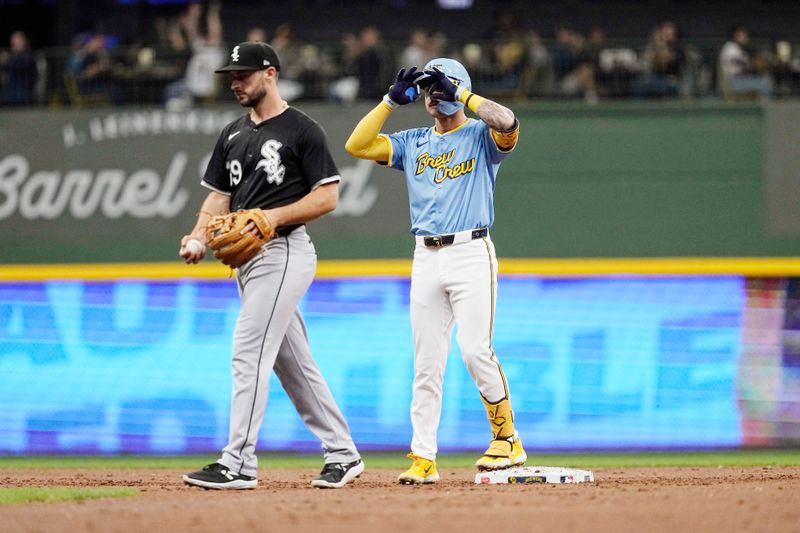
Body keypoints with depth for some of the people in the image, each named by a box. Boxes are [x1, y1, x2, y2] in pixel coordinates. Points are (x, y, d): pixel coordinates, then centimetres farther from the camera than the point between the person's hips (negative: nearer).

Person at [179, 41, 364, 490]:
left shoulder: (302, 130, -7)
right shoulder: (234, 134, 16)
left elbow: (328, 197, -10)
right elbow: (219, 196, 17)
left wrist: (274, 216, -20)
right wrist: (199, 237, -2)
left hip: (284, 252, -9)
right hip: (247, 256, 9)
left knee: (249, 352, -15)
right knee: (293, 362, 11)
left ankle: (239, 464, -16)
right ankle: (342, 454, 18)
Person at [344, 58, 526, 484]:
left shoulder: (481, 136, 4)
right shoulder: (413, 144, 17)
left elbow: (507, 122, -19)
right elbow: (357, 145, 8)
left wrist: (460, 93, -11)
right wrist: (393, 99, 4)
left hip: (471, 253, -5)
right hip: (426, 258, 5)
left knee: (475, 350, -16)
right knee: (426, 363, 1)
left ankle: (507, 439, -2)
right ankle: (423, 458, 1)